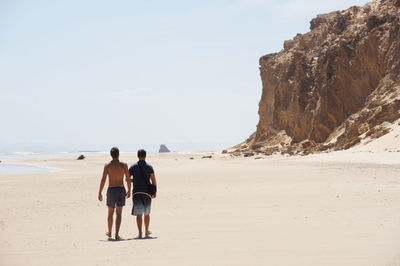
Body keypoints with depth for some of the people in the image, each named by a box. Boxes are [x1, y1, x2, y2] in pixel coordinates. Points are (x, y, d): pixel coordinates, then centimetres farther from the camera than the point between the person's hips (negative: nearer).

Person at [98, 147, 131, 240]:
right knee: (118, 214, -4)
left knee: (110, 213, 18)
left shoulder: (107, 166, -4)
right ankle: (117, 234, -16)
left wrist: (100, 193, -3)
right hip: (121, 190, -1)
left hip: (111, 190, 1)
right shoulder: (124, 165, -3)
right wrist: (129, 191, 12)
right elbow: (128, 179, -1)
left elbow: (103, 180, -8)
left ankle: (109, 232, 33)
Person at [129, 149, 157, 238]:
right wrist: (155, 191, 2)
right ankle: (147, 231, 31)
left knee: (139, 214, -5)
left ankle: (140, 233, -19)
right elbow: (153, 180, -7)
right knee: (147, 213, 17)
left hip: (136, 192, -1)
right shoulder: (149, 167, -2)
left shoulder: (133, 167, 1)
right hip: (147, 192, 1)